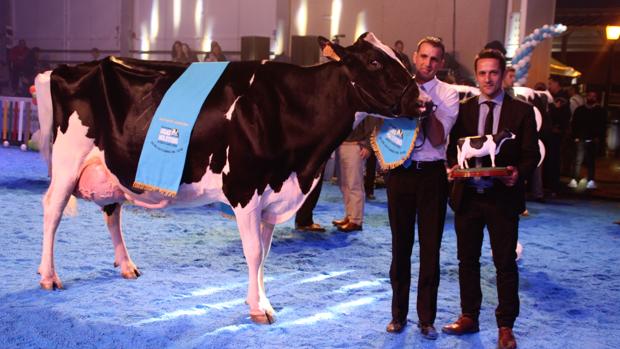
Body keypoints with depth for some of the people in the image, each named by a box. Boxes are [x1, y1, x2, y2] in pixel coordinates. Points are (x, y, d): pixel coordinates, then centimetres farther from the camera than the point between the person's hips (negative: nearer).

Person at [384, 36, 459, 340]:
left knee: (431, 246, 5)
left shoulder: (447, 94, 1)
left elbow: (438, 138, -9)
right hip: (400, 171, 1)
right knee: (400, 244, 9)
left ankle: (426, 318, 17)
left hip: (432, 174, -1)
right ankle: (398, 314, 22)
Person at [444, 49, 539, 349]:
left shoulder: (521, 111, 0)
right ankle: (469, 317, 28)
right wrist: (454, 166, -12)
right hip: (468, 195, 3)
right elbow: (453, 148, 9)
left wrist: (518, 173, -20)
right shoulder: (463, 109, 6)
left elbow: (531, 154, -1)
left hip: (503, 197, -3)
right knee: (467, 260, 13)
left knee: (505, 264, 4)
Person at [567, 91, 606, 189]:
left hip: (593, 140, 0)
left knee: (591, 161, 8)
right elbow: (574, 124, 6)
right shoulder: (579, 110, 9)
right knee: (578, 160, -9)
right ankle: (574, 180, -11)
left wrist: (599, 138, -9)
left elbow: (602, 126, 2)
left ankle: (591, 181, 13)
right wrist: (575, 137, -5)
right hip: (581, 140, 0)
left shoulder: (600, 111, 6)